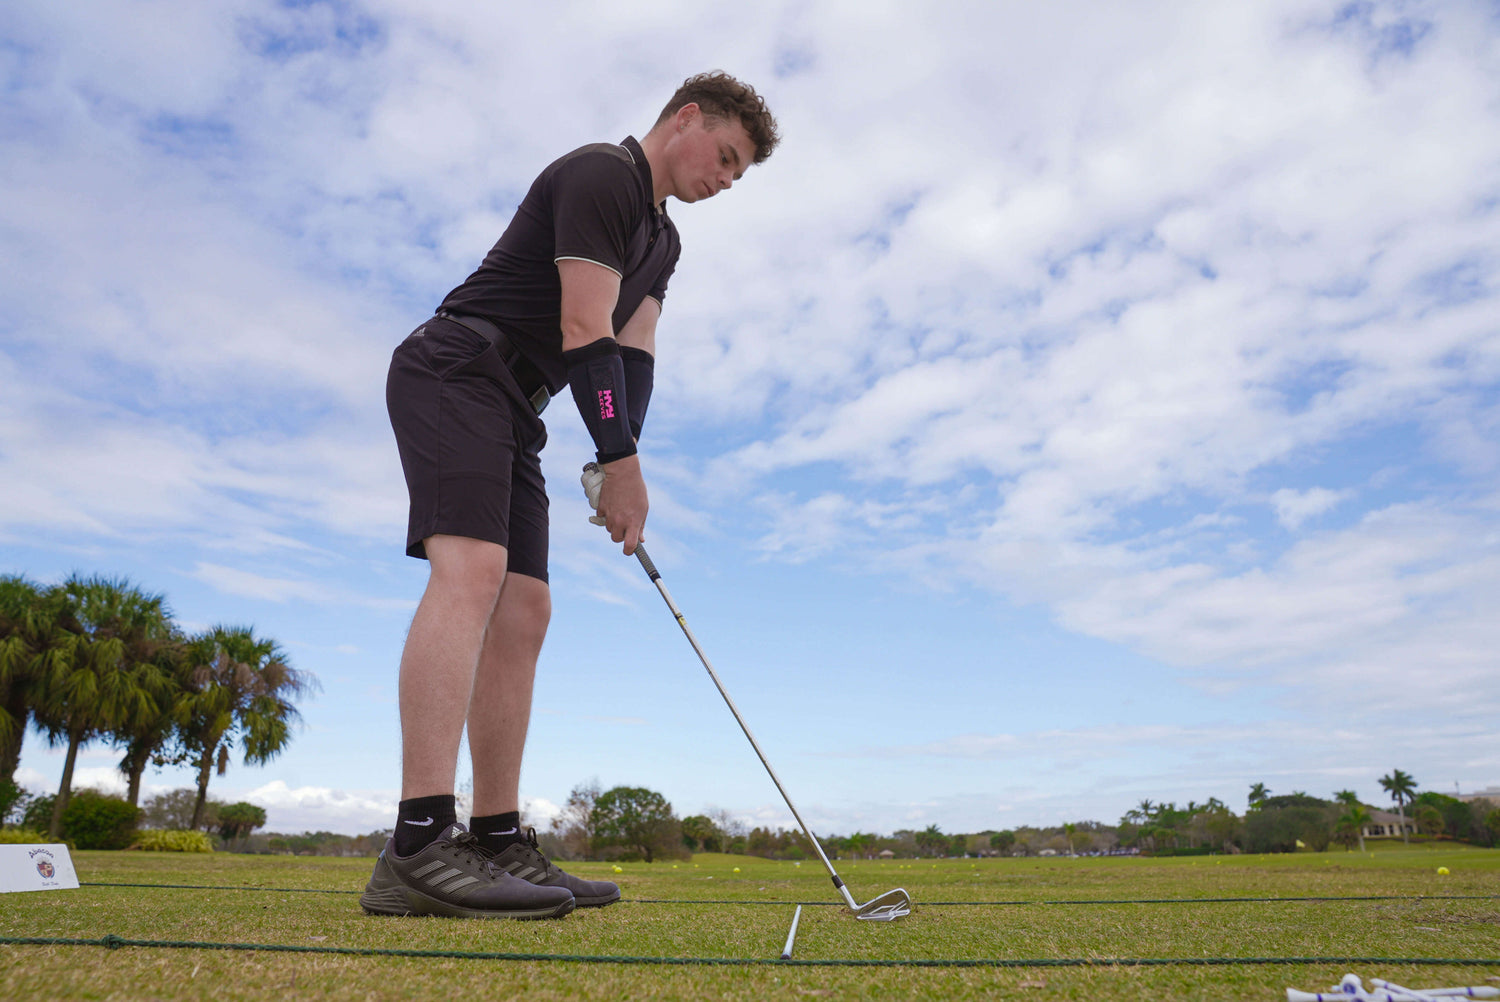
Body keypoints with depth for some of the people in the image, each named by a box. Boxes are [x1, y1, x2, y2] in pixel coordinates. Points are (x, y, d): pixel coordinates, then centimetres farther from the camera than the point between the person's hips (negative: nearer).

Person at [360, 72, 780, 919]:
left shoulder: (661, 238, 21)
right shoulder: (599, 175, -8)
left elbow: (636, 353, 9)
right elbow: (583, 328, -17)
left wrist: (620, 463, -5)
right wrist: (622, 463, -16)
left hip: (511, 410, 10)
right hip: (453, 373, -10)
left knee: (524, 613, 0)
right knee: (471, 569, -26)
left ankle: (499, 844, 1)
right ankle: (421, 847, -32)